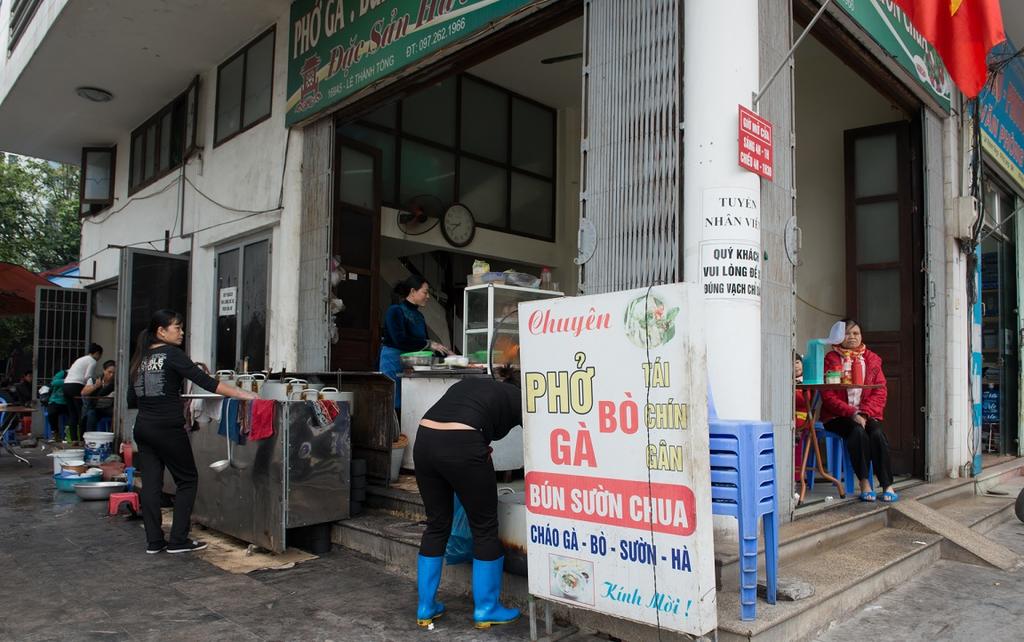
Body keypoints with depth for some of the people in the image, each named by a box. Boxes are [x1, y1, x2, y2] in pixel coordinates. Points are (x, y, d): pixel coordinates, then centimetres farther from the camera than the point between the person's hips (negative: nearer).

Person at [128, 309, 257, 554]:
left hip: (143, 428, 7)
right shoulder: (171, 354, -9)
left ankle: (154, 541, 12)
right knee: (187, 479, 5)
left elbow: (131, 399, 14)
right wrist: (241, 394, -20)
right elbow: (204, 381, -17)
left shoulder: (141, 358, 11)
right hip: (167, 428, -7)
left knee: (151, 483, 9)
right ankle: (178, 540, 5)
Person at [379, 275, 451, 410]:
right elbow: (400, 340, -21)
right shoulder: (395, 311, -9)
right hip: (394, 360, -7)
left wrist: (444, 352, 4)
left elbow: (424, 340, 18)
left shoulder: (419, 316, 14)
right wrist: (428, 344, -18)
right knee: (395, 404, -4)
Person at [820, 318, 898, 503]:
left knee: (877, 434, -26)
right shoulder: (831, 359, -1)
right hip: (838, 416, -3)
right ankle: (864, 483, -23)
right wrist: (852, 414, -18)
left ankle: (887, 485, -20)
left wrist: (865, 413, -11)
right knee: (858, 432, -31)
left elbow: (880, 391, 5)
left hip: (867, 414, 3)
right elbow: (828, 396, -7)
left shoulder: (872, 359, 11)